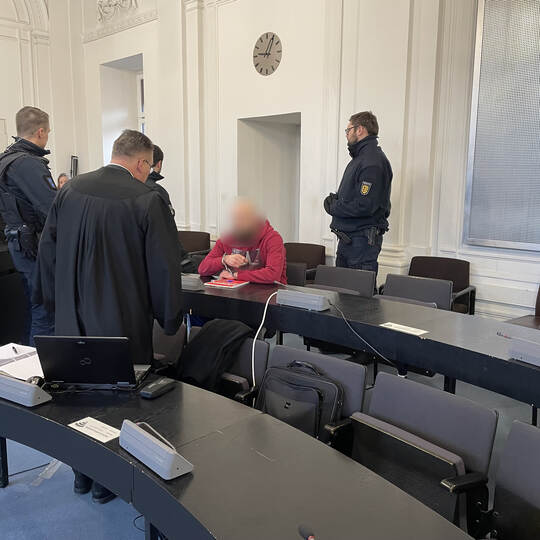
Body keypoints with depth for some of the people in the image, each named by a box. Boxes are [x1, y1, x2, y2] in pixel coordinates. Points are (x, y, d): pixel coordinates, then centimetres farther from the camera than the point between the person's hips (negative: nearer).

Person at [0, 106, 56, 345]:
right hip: (36, 245, -10)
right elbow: (53, 207, -27)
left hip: (19, 242, 11)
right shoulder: (27, 164, -19)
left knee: (34, 307, 20)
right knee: (45, 310, -3)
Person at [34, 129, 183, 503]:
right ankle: (108, 480, 27)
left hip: (72, 319, 5)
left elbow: (47, 250, 8)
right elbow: (164, 267, -13)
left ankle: (83, 474, 38)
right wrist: (169, 319, 0)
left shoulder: (71, 190, 1)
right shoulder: (147, 201, -15)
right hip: (122, 325, -5)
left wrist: (55, 303, 20)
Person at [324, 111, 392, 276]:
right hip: (347, 238, 10)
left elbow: (365, 206, -25)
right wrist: (336, 198, 4)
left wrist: (334, 207, -12)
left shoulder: (373, 162, -17)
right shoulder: (360, 157, 18)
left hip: (362, 241, -10)